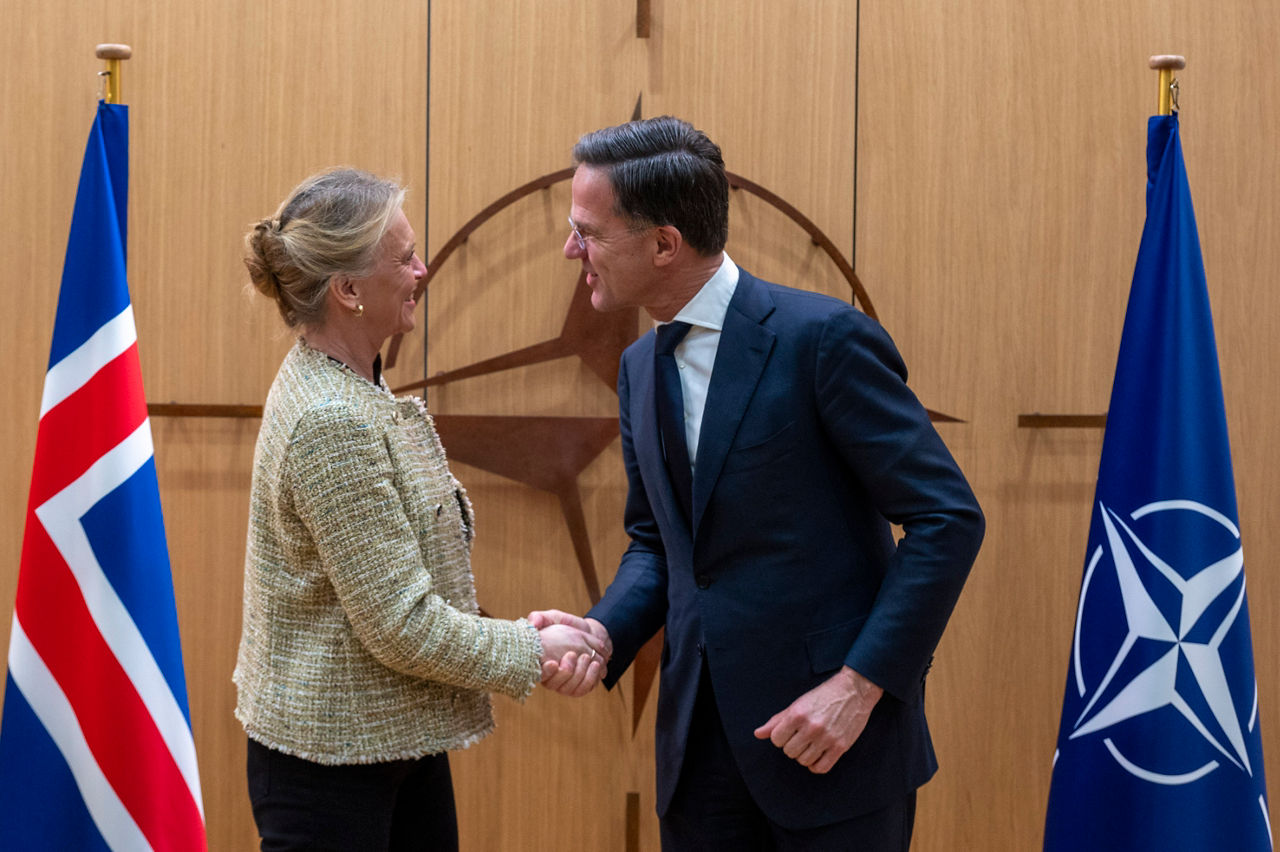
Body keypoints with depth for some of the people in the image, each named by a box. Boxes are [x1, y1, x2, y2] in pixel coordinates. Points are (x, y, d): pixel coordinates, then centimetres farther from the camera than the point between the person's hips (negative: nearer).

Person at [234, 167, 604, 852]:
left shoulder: (340, 384, 8)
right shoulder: (332, 423, -24)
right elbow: (402, 627, -23)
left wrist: (519, 628, 7)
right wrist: (530, 652, -11)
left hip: (400, 736, 10)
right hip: (331, 758, -10)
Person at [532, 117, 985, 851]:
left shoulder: (824, 337, -14)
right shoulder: (641, 366, 9)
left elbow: (949, 518, -14)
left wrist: (860, 684, -18)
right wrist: (604, 631, -3)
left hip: (835, 734, -6)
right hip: (702, 733, 7)